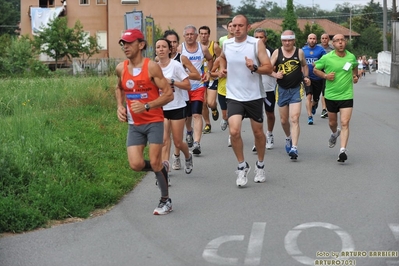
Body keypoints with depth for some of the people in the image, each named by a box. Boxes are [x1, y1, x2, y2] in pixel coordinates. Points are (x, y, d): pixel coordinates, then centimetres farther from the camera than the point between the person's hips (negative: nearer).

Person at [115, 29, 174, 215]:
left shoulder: (151, 67, -13)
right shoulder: (121, 68, 2)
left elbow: (169, 94, -13)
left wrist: (146, 106, -24)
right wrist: (120, 106, 5)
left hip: (154, 122, -4)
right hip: (134, 124, 4)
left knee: (155, 163, -4)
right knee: (136, 165, -8)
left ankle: (165, 201, 16)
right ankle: (161, 170, 26)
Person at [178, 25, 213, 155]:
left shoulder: (203, 48, 2)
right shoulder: (179, 49, -5)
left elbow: (210, 59, 20)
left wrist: (208, 72, 5)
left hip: (198, 86, 0)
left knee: (197, 115, -13)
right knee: (187, 115, 15)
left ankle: (196, 143, -17)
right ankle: (189, 131, 47)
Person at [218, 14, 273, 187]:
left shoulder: (257, 43, -11)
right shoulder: (226, 44, 1)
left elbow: (269, 68, -13)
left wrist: (254, 68, -30)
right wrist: (222, 69, 8)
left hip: (254, 96, -2)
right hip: (234, 96, 2)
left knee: (258, 132, 12)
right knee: (234, 132, -14)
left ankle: (260, 165, 33)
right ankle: (242, 166, 6)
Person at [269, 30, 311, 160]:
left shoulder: (299, 52, 0)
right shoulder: (277, 52, -2)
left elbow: (304, 65, 17)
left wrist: (306, 77, 2)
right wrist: (275, 74, -22)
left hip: (296, 89, -2)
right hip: (282, 90, 2)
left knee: (294, 119, -13)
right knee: (284, 120, 13)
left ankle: (294, 148, -18)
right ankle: (288, 138, 42)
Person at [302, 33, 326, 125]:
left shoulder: (321, 50, -2)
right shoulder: (303, 50, 4)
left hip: (318, 78, 0)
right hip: (307, 77, 0)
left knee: (316, 98, 12)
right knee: (309, 96, -17)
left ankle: (314, 105, 49)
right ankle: (310, 116, -16)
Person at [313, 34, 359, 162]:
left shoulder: (351, 57, 0)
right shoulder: (327, 58, -8)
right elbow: (315, 69, 4)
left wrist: (355, 76, 7)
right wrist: (325, 76, -12)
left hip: (346, 95, 0)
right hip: (331, 95, 1)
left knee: (345, 123, -13)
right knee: (332, 123, 16)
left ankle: (343, 150, -14)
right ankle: (335, 133, 52)